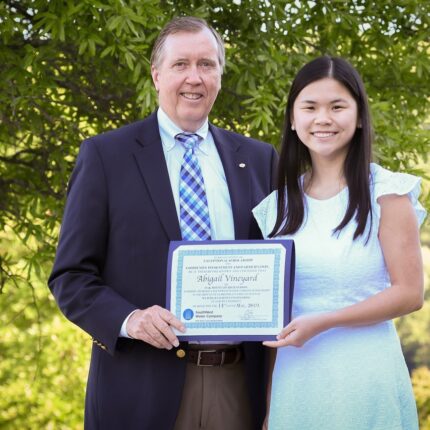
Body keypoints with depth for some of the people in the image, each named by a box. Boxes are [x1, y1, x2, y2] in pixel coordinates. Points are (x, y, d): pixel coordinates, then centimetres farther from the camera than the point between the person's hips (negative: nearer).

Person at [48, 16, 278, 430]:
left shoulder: (258, 159, 11)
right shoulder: (105, 155, 2)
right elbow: (71, 276, 0)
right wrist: (128, 319, -19)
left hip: (240, 390, 3)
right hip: (143, 391, -3)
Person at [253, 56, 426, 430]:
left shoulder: (385, 192, -4)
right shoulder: (278, 204, 9)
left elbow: (409, 292, -9)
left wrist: (322, 323, -17)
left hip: (364, 374, -4)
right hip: (295, 380, 4)